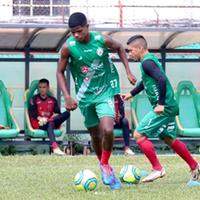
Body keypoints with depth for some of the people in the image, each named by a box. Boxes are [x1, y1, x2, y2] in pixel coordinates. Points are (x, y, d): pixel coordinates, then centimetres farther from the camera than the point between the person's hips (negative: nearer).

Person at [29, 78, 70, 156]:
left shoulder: (52, 100, 18)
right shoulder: (34, 99, 9)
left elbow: (58, 112, 8)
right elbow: (32, 113, -3)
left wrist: (55, 116, -16)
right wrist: (40, 118, -22)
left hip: (51, 122, 4)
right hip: (39, 125, -4)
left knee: (67, 113, -18)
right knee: (50, 124, -42)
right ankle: (54, 147, -62)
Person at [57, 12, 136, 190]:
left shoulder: (102, 41, -14)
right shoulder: (68, 47, -14)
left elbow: (119, 48, 9)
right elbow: (60, 72, -2)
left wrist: (128, 71, 2)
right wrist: (67, 97, -12)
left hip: (105, 92, -1)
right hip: (85, 96, 1)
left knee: (108, 130, -21)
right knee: (96, 135, 11)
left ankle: (105, 166, 2)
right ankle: (104, 167, 34)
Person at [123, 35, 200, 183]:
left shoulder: (147, 62, -15)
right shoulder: (151, 59, 16)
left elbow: (162, 79, -28)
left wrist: (161, 103, -26)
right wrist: (131, 94, 35)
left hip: (164, 107, -10)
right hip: (170, 107, 10)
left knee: (139, 134, -8)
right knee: (169, 139, 20)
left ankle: (157, 169, -5)